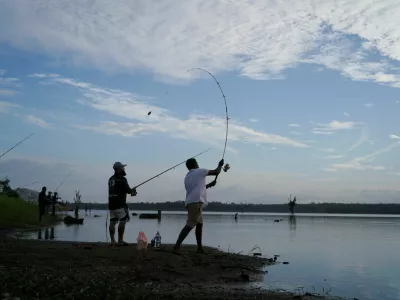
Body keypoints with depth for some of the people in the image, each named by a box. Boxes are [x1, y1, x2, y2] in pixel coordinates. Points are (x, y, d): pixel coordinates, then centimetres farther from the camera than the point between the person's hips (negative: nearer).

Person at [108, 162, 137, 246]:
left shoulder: (111, 179, 14)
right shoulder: (122, 179, -11)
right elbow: (128, 190, -11)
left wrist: (131, 191, 19)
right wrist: (133, 191, 13)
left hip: (111, 204, 8)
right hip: (120, 204, -8)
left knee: (112, 222, 6)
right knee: (122, 221, -3)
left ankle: (112, 240, 7)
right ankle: (120, 240, -3)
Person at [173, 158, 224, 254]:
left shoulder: (187, 177, 24)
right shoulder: (200, 171, 4)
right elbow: (216, 172, 11)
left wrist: (209, 185, 40)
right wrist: (220, 165, 30)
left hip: (190, 202, 9)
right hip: (196, 202, -9)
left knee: (199, 224, 19)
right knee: (190, 225, -17)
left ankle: (200, 248, 22)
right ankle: (176, 246, -28)